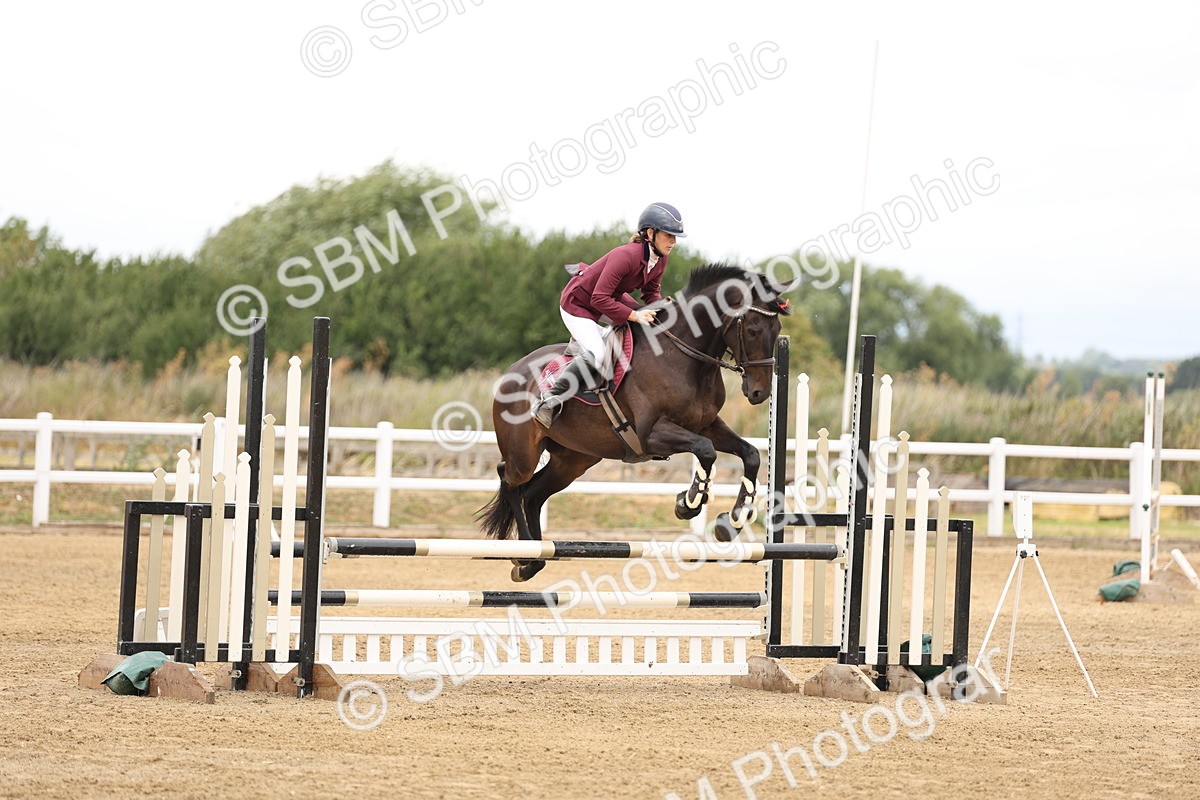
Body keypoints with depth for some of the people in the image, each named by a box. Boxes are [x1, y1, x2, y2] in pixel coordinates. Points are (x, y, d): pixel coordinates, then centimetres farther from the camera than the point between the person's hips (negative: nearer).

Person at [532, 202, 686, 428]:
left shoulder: (661, 258, -10)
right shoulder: (625, 256, -36)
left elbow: (651, 291, 5)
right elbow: (600, 299, -36)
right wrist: (635, 316, -38)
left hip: (612, 297, 9)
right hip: (578, 305, -9)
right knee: (597, 358, -27)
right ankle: (548, 402, -17)